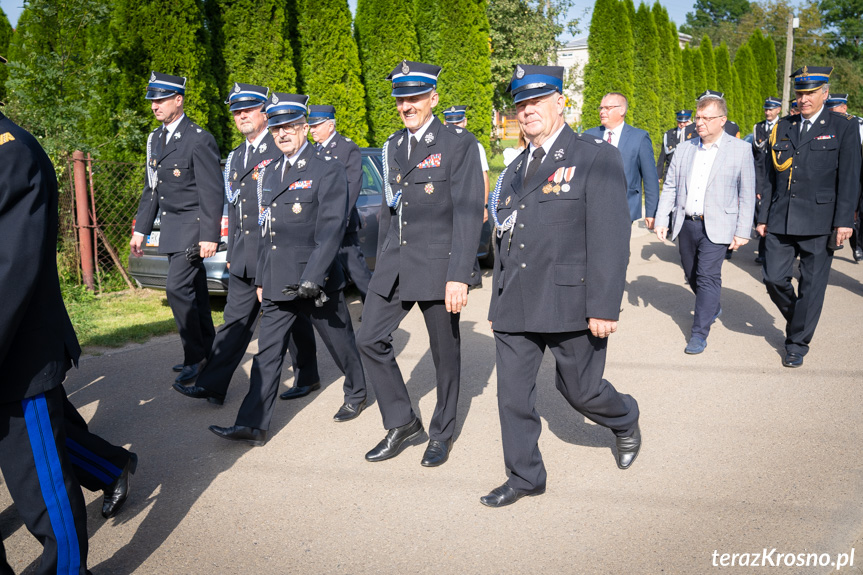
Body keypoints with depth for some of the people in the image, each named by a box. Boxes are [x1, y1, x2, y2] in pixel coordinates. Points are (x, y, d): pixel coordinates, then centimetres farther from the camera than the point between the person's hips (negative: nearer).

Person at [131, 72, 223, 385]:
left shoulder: (199, 140, -13)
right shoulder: (155, 139, 13)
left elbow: (212, 192, -15)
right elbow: (151, 188, 18)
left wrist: (209, 236, -20)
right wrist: (141, 229, 14)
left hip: (193, 226, -8)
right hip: (171, 227, 8)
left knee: (178, 287, -14)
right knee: (193, 290, 13)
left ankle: (194, 357, -2)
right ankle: (206, 350, 24)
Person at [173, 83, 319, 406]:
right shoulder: (235, 156, 18)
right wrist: (232, 252, 17)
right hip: (244, 255, 7)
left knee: (293, 317, 7)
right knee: (236, 320, 6)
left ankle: (307, 378, 23)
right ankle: (212, 385, 7)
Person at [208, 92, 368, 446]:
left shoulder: (327, 171, -8)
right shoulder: (269, 173, 14)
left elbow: (331, 229, -15)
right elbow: (266, 229, 18)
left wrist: (311, 277, -22)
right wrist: (261, 278, 15)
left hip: (318, 281, -6)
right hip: (278, 283, 6)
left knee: (340, 342, 11)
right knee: (267, 352, 3)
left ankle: (356, 394, 36)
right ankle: (252, 425, 5)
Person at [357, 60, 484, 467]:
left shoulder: (459, 144, -7)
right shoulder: (392, 147, 13)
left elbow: (468, 214, -13)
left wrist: (459, 276, -20)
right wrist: (382, 263, 17)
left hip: (438, 265, -6)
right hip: (395, 264, 6)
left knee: (445, 352, 7)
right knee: (370, 339, 3)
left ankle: (442, 433, 26)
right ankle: (401, 422, 20)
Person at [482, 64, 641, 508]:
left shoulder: (596, 158, -6)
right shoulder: (515, 169, 15)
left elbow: (610, 238, -13)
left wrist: (604, 306, -18)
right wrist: (498, 302, 18)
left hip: (570, 301, -5)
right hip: (515, 305, 6)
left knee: (580, 391, 8)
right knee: (512, 394, 7)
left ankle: (625, 421, 42)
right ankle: (525, 476, 25)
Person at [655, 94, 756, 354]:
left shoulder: (741, 149, -2)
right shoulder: (684, 149, 8)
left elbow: (747, 194, -2)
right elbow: (670, 188, 10)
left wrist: (743, 232, -6)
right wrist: (661, 220, 1)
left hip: (716, 227, -4)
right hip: (686, 225, 5)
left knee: (708, 277, -10)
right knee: (692, 276, 15)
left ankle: (699, 334, -1)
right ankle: (713, 308, 42)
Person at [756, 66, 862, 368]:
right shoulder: (783, 128, 11)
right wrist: (763, 217, 10)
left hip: (819, 223, -3)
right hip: (781, 221, 3)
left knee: (811, 286, 3)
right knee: (774, 278, 2)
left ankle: (797, 343, 17)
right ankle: (796, 319, 31)